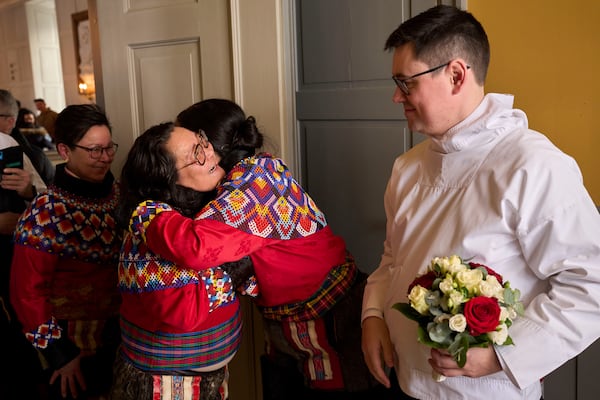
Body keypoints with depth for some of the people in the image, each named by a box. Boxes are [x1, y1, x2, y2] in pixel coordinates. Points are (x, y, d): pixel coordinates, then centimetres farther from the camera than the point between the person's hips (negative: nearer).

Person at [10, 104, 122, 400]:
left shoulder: (118, 194, -4)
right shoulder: (44, 215, -20)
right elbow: (28, 292, -16)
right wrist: (60, 354, -13)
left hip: (122, 332, 5)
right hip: (73, 344, -5)